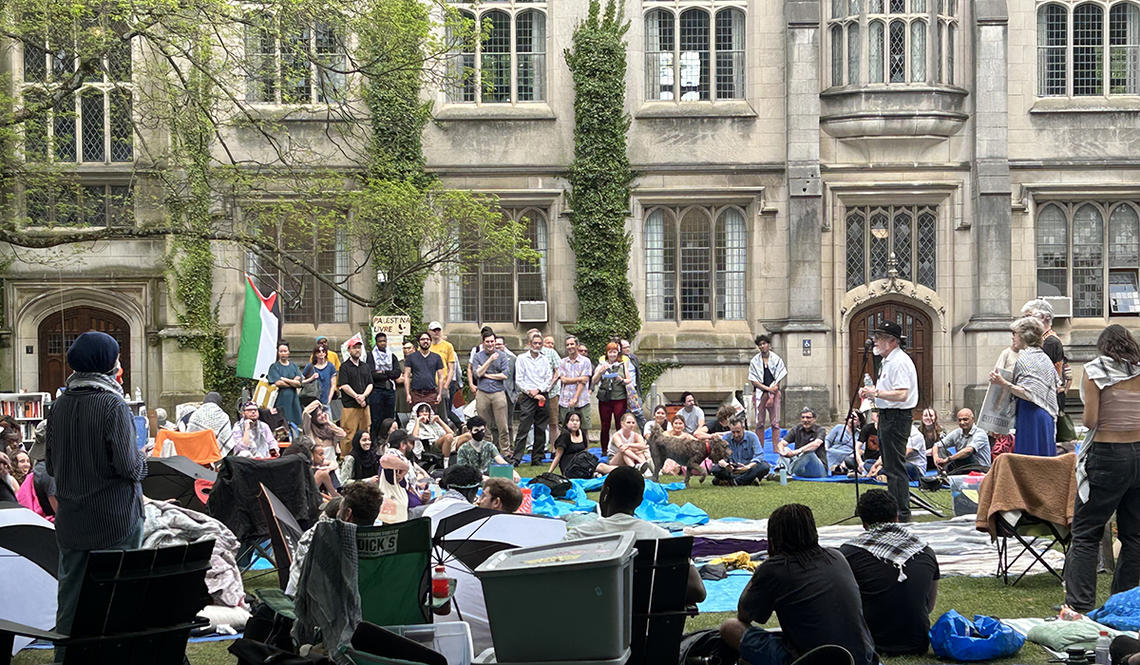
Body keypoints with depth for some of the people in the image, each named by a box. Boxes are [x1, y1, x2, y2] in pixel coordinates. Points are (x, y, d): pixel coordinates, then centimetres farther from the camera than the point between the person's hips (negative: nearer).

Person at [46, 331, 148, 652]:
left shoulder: (60, 406, 2)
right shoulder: (113, 405, -15)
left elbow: (51, 466, 9)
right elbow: (127, 466, -18)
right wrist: (141, 457, 3)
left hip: (71, 522, 5)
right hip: (115, 518, -5)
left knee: (70, 594, 12)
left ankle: (65, 656, 17)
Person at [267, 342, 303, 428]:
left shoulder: (293, 366, 12)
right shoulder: (274, 367, 3)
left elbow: (299, 384, 1)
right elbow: (277, 383, -11)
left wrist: (283, 379, -8)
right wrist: (293, 382, -4)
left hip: (293, 399, 3)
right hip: (281, 399, -3)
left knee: (295, 424, -2)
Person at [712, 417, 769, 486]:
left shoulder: (752, 436, -8)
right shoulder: (725, 437, -4)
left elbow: (759, 456, -17)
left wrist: (748, 467, -35)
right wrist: (724, 464, -37)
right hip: (732, 469, 0)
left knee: (764, 467, -32)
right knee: (715, 469, -28)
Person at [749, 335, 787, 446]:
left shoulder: (777, 359, 3)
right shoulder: (755, 361, 5)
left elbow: (779, 379, 0)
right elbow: (753, 380, 2)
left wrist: (772, 396, -8)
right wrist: (767, 388, -10)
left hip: (774, 392, -1)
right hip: (760, 393, 1)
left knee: (775, 422, -4)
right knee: (759, 423, 0)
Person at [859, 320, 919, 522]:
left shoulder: (899, 362, -17)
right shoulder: (888, 361, 17)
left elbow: (901, 394, -26)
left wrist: (876, 392, -22)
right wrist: (871, 392, 10)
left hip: (897, 418, -11)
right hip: (887, 416, 11)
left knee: (895, 468, -8)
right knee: (889, 467, 16)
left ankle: (902, 514, -5)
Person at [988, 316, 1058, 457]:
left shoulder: (1025, 357, -10)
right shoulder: (1045, 358, 16)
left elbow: (1028, 394, -18)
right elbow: (1055, 389, 19)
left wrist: (1004, 383, -21)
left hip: (1030, 415, -9)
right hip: (1048, 418, 9)